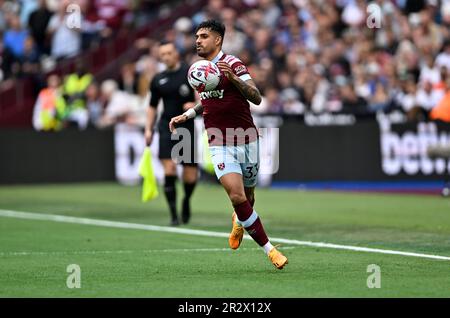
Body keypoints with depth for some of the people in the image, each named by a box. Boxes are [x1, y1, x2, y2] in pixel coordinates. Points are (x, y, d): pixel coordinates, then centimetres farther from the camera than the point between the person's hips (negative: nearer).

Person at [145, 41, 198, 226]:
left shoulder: (190, 72, -1)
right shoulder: (158, 80, 11)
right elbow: (152, 106, 19)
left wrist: (195, 104, -25)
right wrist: (149, 129, 12)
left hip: (187, 126, -2)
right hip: (167, 126, 2)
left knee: (190, 175, 0)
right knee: (169, 168, -15)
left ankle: (186, 200, 34)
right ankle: (174, 215, -11)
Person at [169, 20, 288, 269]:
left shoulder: (232, 64, -11)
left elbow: (256, 98, -22)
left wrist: (233, 78, -35)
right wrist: (187, 115, 18)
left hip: (246, 142, -3)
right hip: (220, 145, 3)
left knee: (247, 199, 10)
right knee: (236, 196, -17)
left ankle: (238, 221, 48)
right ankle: (269, 249, -9)